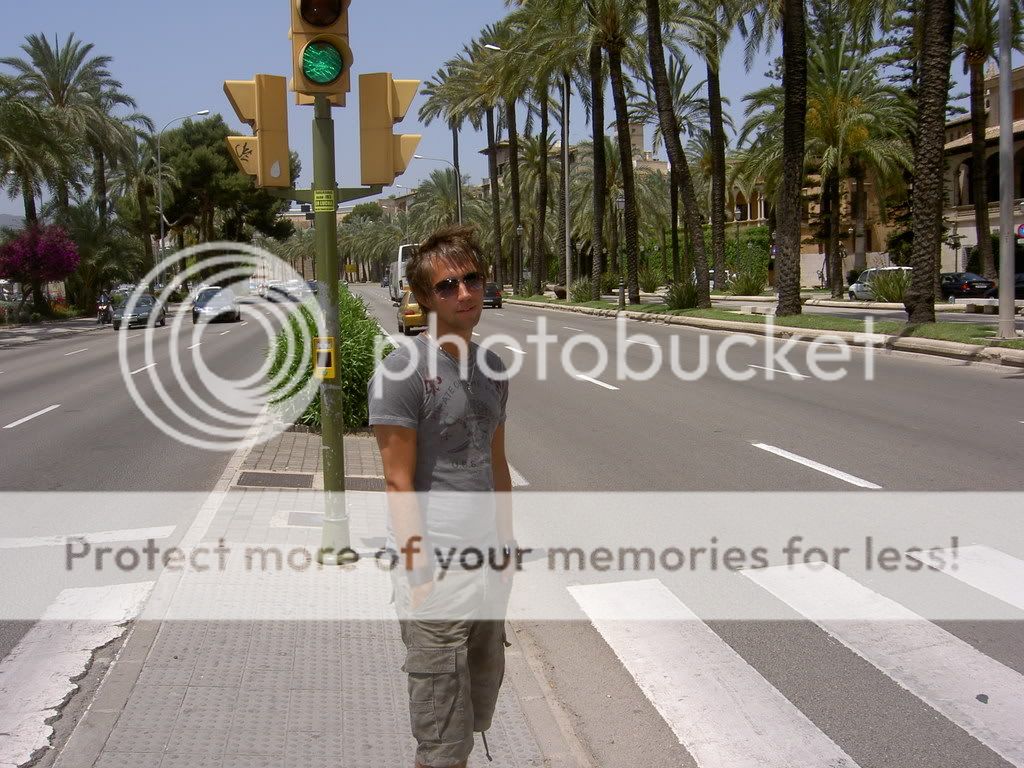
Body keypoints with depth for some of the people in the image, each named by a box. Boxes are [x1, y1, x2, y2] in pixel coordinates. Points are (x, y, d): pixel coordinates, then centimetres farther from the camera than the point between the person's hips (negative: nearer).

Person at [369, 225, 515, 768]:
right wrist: (420, 575, -16)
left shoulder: (491, 368, 10)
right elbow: (400, 484, -14)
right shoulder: (402, 372, -12)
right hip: (438, 573, -7)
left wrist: (506, 549, 16)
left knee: (477, 711, 21)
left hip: (489, 567, 7)